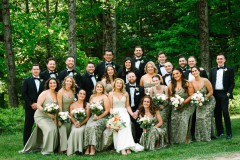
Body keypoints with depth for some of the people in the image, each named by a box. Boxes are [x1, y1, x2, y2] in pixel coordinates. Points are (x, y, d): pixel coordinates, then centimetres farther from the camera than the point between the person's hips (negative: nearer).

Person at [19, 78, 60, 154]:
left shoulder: (57, 94, 6)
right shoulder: (44, 93, -10)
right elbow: (38, 105, -12)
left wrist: (55, 118, 0)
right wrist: (47, 113, -22)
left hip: (50, 117, 6)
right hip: (40, 116, -6)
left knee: (54, 129, -13)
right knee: (48, 129, -23)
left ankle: (51, 148, 5)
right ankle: (45, 150, -10)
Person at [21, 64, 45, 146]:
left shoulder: (43, 81, 13)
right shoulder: (27, 80, 5)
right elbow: (23, 94, -1)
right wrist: (31, 104, -8)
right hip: (30, 107, -2)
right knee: (28, 126, 1)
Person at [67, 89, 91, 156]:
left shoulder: (87, 105, 8)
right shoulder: (72, 105, 14)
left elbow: (87, 117, 1)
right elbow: (71, 116, 6)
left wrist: (81, 124, -14)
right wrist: (75, 123, -15)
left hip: (83, 123, -1)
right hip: (75, 123, 1)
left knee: (79, 131, -33)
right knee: (74, 131, -31)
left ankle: (78, 149, -25)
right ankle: (71, 150, -25)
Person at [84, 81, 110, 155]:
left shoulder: (104, 97, 5)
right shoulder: (92, 97, 17)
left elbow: (107, 110, 0)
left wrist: (99, 117, -12)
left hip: (102, 118, -3)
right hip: (92, 117, 3)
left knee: (94, 126, -33)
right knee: (88, 126, -29)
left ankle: (93, 148, -34)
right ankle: (87, 147, -30)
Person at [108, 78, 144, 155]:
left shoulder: (125, 94, 17)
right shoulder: (111, 94, 10)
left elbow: (127, 106, 16)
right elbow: (110, 107, 6)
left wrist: (132, 114, 0)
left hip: (124, 113, 2)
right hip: (115, 113, -2)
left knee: (126, 124, -31)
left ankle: (127, 147, -37)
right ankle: (122, 148, -38)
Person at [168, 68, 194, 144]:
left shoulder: (187, 83, -3)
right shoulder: (171, 85, 10)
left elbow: (191, 95, -6)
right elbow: (170, 96, 15)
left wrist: (183, 103, -13)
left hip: (186, 106, -3)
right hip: (175, 107, 4)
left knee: (184, 120, -21)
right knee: (174, 120, -14)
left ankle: (186, 139, -11)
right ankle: (174, 140, -4)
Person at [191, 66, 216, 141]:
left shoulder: (205, 81, -18)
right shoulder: (191, 82, -9)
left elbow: (211, 92, -11)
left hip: (209, 101, -3)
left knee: (206, 117, -13)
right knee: (198, 117, -6)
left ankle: (207, 136, -4)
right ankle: (199, 137, 4)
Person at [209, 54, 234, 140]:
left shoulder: (229, 70, 5)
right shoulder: (212, 70, 15)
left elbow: (232, 83, 3)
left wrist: (229, 93, -8)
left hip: (224, 94, -4)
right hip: (215, 94, 4)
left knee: (225, 113, -9)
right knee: (217, 114, 4)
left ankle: (229, 133, -3)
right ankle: (220, 132, 11)